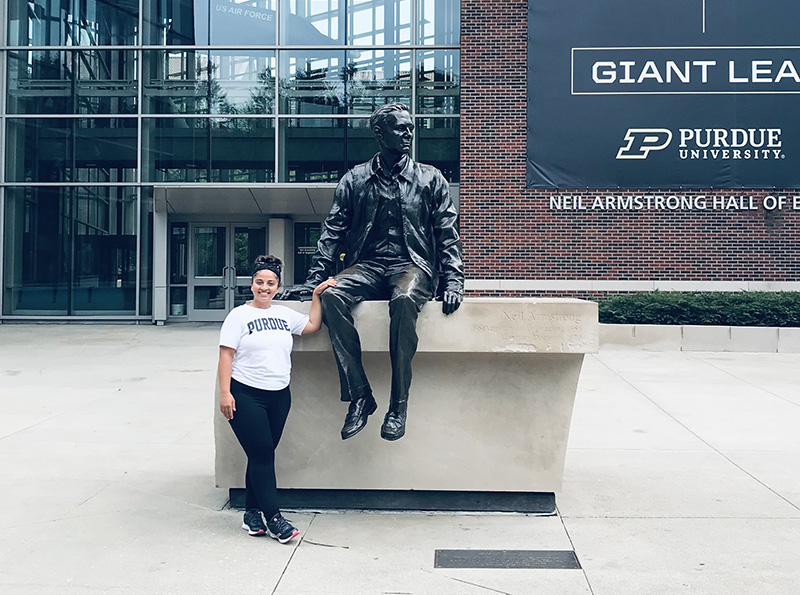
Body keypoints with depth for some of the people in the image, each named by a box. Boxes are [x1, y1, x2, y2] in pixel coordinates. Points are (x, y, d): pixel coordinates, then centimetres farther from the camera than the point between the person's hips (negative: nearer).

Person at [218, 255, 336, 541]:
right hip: (246, 396, -5)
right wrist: (224, 393, -13)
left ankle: (252, 515, 18)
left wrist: (317, 294, 16)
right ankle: (273, 518, 0)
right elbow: (226, 356, -6)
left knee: (262, 455, 8)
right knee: (262, 454, -7)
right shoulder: (239, 315, -2)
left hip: (279, 396, 5)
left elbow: (313, 325, 23)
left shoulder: (284, 314, 13)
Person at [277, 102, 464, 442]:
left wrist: (452, 283, -6)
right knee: (332, 296, -32)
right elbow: (333, 234, 11)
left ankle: (398, 405, -30)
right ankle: (359, 397, -26)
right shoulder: (354, 180, 14)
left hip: (413, 265, -2)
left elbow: (447, 235, 8)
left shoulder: (430, 179, 13)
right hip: (366, 267, 2)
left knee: (404, 300, -39)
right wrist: (313, 280, 0)